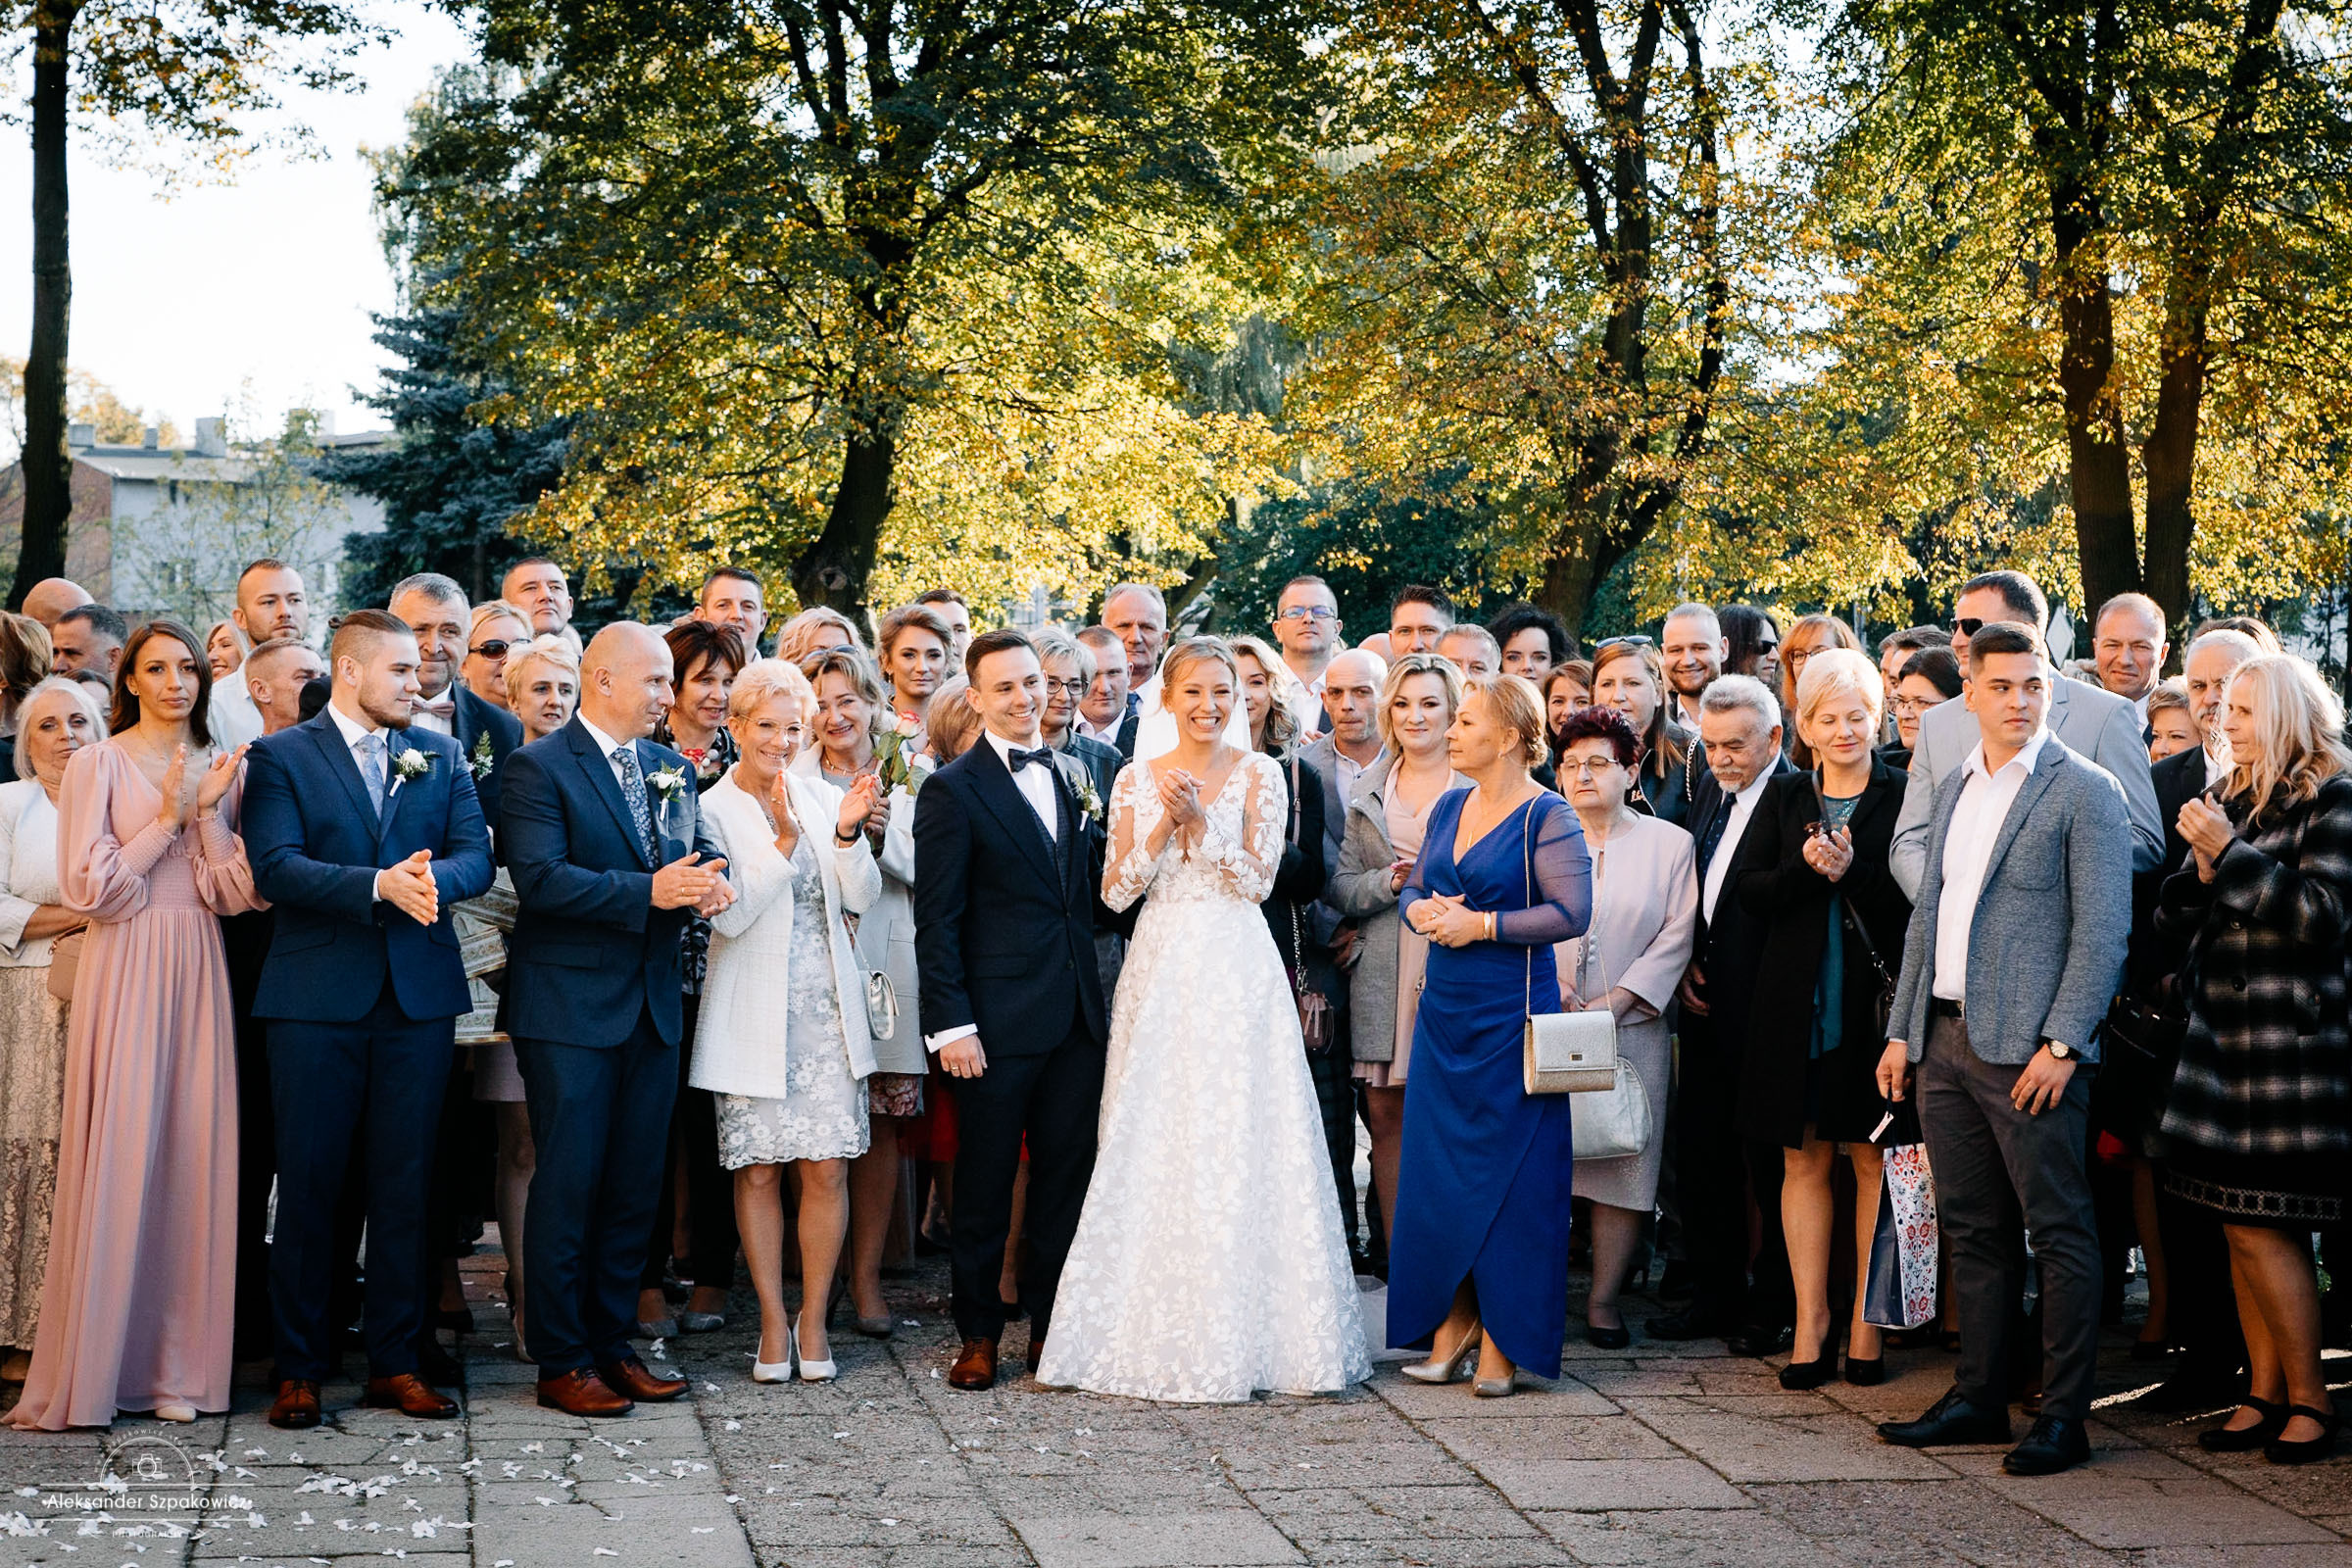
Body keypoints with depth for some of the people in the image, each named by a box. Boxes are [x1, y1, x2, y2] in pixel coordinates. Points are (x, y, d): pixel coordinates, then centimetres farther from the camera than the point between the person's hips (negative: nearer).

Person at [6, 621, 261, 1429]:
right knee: (116, 1156, -5)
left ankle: (177, 1366, 7)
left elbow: (238, 893, 4)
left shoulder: (224, 765, 11)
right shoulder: (98, 764, 1)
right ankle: (92, 1364, 3)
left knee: (193, 1156, 1)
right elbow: (89, 889, -6)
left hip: (198, 975, 3)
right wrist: (168, 819, -9)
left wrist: (210, 811, -9)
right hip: (125, 974, -3)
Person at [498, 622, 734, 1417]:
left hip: (653, 1005, 7)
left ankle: (611, 1344, 21)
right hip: (570, 1007, -7)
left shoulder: (671, 769, 14)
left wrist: (709, 882, -12)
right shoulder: (537, 768, -8)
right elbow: (540, 878, -19)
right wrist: (649, 891, -26)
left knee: (636, 1186, 10)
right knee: (567, 1186, -2)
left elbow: (699, 851, 12)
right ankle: (560, 1363, 6)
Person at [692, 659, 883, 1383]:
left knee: (826, 1168, -1)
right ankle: (773, 1323, 15)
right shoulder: (712, 810, -3)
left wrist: (847, 834, -14)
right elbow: (729, 916, -13)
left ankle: (813, 1320, 13)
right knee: (758, 1169, 3)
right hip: (754, 1018, -2)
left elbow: (861, 899, 3)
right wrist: (784, 841, -22)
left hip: (827, 1011, 2)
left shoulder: (823, 796, 7)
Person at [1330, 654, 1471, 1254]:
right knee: (1386, 1118, 4)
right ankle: (1399, 1266, 12)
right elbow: (1340, 888, 11)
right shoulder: (1368, 788, 15)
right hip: (1382, 975, 4)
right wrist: (1388, 882, -7)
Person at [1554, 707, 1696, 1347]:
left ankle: (1604, 1300, 6)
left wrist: (1615, 1002, -10)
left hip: (1630, 1029, 0)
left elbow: (1676, 937, 0)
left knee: (1623, 1165, -2)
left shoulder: (1669, 844, 7)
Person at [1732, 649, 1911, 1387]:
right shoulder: (1783, 798, 12)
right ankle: (1811, 1321, 10)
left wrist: (1852, 870, -18)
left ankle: (1867, 1320, 8)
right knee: (1803, 1160, 5)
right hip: (1796, 1002, 3)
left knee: (1874, 1159, 0)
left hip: (1876, 1001, -3)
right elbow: (1747, 891, 2)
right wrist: (1808, 869, -14)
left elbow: (1917, 899, -7)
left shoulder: (1902, 798, 1)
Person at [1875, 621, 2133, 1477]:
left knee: (2059, 1230, -2)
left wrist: (2061, 1043, -17)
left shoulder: (2085, 791, -6)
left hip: (2027, 1048, -7)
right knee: (1973, 1229, 12)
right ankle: (1978, 1398, 20)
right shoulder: (1954, 787, 16)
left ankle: (2064, 1418, 3)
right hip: (1946, 1041, 7)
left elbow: (2103, 929, -11)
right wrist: (1903, 1029, 15)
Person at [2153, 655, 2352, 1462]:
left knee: (2262, 1223, -7)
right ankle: (2265, 1394, 13)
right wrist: (2202, 867, -5)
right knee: (2242, 1226, 7)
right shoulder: (2231, 795, 14)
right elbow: (2175, 915, 15)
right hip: (2222, 1033, 7)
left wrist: (2230, 853, -15)